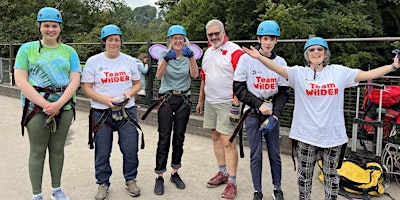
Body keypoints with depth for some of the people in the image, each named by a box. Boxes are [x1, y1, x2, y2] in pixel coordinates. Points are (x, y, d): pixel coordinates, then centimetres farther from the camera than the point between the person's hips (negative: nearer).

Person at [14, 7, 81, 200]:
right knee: (38, 151, 5)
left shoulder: (69, 51, 7)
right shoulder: (27, 49, 3)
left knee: (58, 149, 12)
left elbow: (75, 81, -1)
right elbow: (20, 80, -5)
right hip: (36, 107, -2)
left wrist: (58, 104, -15)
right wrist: (45, 104, -15)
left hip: (64, 107, 2)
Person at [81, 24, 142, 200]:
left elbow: (137, 83, 12)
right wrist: (104, 99, -17)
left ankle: (130, 180, 27)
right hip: (101, 113, -1)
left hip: (127, 111, 2)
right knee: (102, 152, 7)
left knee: (130, 150, 5)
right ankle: (103, 183, 26)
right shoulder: (93, 61, -1)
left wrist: (129, 93, -9)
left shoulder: (129, 60, 7)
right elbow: (86, 88, -2)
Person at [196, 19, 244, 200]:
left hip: (227, 104, -8)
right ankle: (222, 173, 29)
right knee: (216, 138, 14)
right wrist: (200, 101, 21)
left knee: (228, 142, -6)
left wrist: (236, 105, -19)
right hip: (210, 103, 8)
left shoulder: (234, 51, -11)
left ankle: (232, 182, 4)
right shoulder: (208, 52, 14)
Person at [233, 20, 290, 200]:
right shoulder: (246, 59, -6)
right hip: (252, 112, -2)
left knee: (275, 152, 8)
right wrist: (259, 104, -11)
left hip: (272, 112, 2)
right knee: (256, 153, 2)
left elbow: (283, 92, 4)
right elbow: (238, 88, -6)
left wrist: (275, 114, -9)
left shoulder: (280, 62, 2)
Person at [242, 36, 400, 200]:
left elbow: (368, 75, 4)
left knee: (331, 174, 17)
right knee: (305, 174, 13)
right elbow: (279, 69, -18)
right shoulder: (299, 73, -3)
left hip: (333, 135, 2)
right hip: (306, 135, -1)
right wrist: (260, 57, -33)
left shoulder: (339, 72, 3)